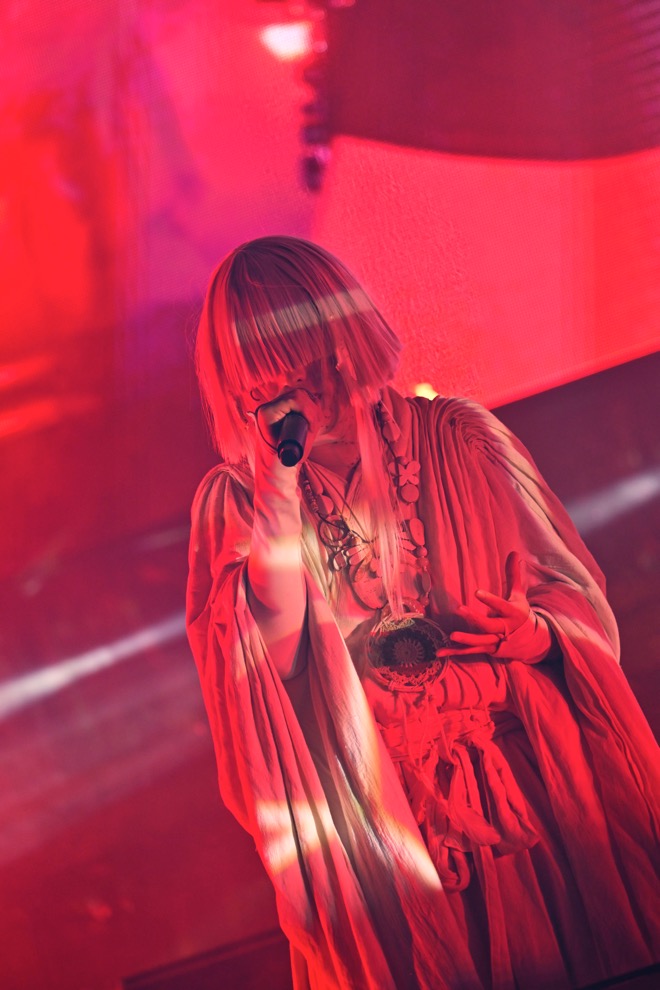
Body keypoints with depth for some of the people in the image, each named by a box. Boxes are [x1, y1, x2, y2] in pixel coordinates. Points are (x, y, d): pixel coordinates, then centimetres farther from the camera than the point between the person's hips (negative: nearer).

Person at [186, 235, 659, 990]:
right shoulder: (232, 502, -4)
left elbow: (581, 599, -1)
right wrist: (280, 496, -20)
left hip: (532, 799, 0)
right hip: (375, 831, 0)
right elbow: (269, 665, -16)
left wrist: (536, 634, -23)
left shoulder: (457, 442, -6)